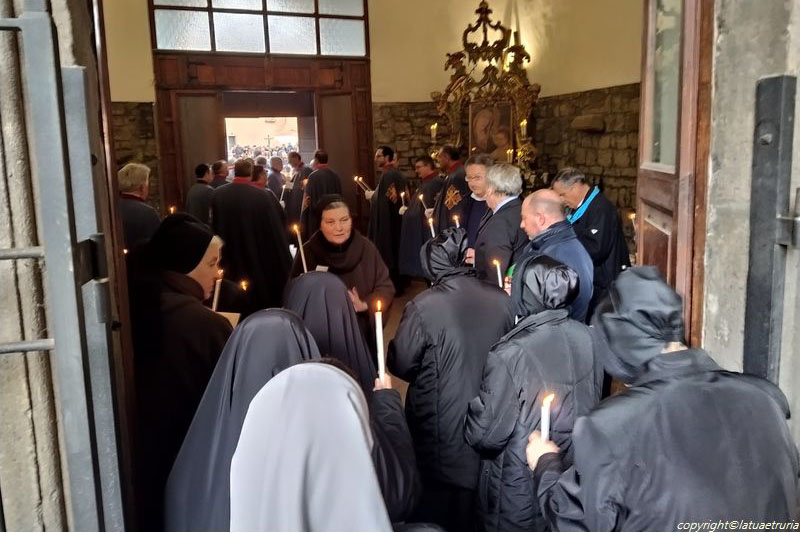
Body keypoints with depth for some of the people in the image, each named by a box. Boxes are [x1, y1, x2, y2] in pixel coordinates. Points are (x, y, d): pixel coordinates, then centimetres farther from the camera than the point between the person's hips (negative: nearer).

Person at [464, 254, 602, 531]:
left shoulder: (510, 356, -29)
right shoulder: (586, 338, -12)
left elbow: (486, 435, -20)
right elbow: (592, 401, 4)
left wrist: (471, 410, -1)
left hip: (520, 495, -5)